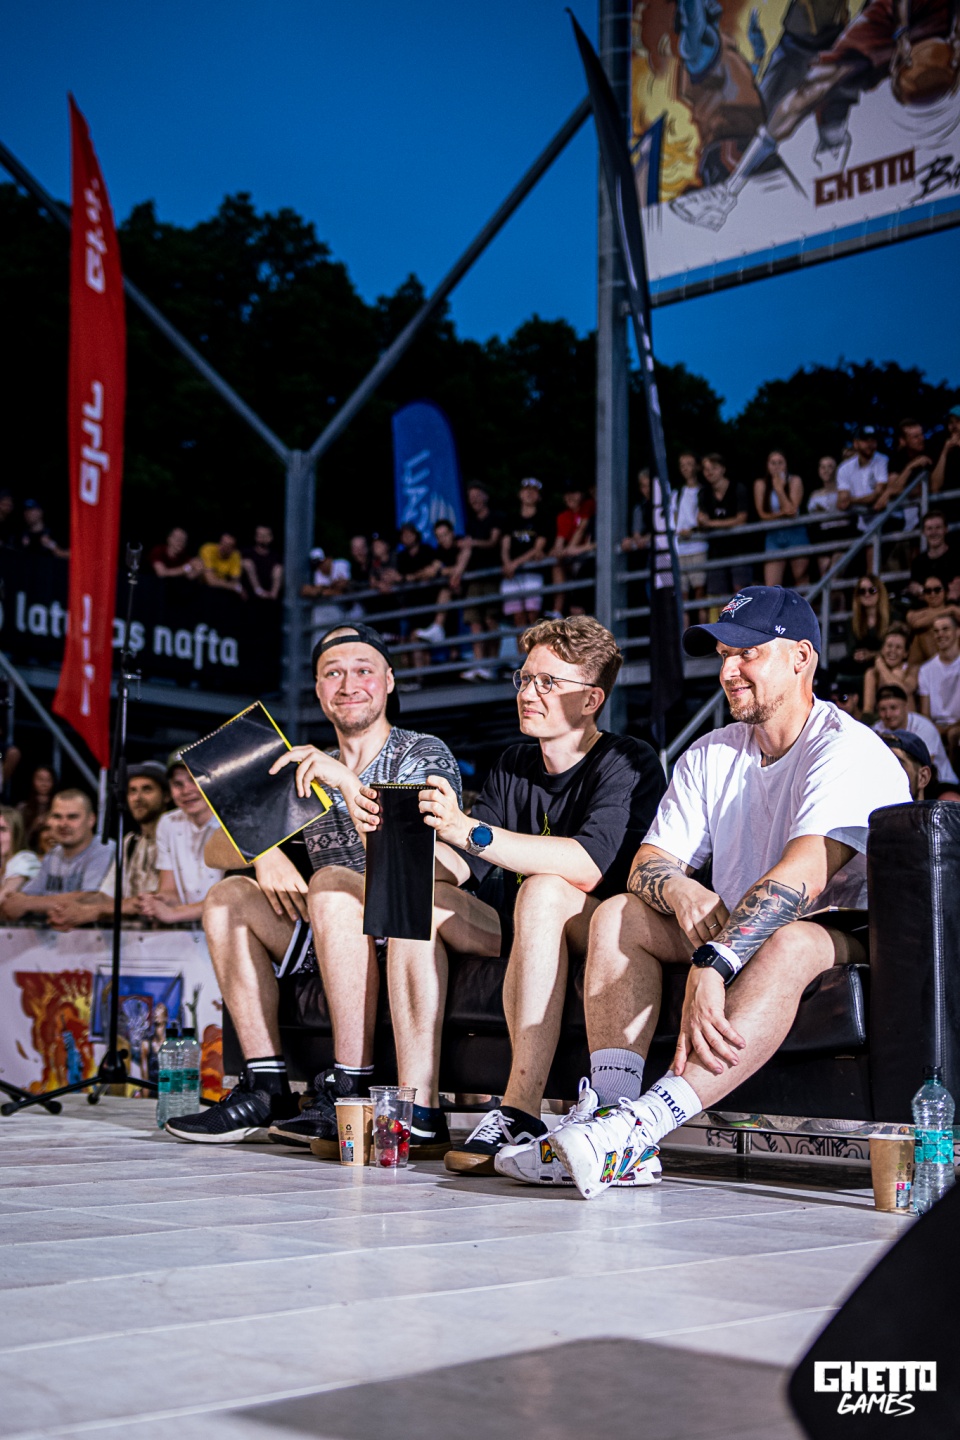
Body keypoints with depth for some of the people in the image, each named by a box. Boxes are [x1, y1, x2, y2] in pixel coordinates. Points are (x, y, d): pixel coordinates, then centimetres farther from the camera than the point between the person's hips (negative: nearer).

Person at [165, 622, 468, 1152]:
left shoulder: (424, 755, -3)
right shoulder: (311, 771, 16)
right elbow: (217, 849, 11)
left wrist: (347, 780, -27)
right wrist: (262, 851, -11)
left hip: (412, 937, -6)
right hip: (336, 949, 6)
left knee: (332, 881, -30)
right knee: (230, 896, -7)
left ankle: (350, 1093, -34)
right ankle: (267, 1091, -11)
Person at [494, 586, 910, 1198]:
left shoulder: (851, 751, -15)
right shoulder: (711, 756, 9)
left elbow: (806, 872, -30)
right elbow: (647, 864, 4)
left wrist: (711, 967, -42)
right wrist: (679, 889, -22)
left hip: (850, 945, -7)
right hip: (736, 942, 7)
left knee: (790, 941, -38)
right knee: (619, 914, -8)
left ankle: (639, 1128, -48)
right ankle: (611, 1111, -26)